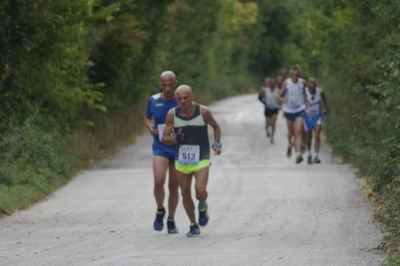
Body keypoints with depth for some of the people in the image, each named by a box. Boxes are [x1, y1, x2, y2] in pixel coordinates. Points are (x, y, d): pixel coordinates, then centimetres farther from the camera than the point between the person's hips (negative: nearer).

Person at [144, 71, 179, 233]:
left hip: (178, 148, 0)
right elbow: (147, 117, 18)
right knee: (159, 181, -20)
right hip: (160, 148, 0)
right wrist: (150, 128, -4)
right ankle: (160, 211, 7)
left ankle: (171, 220, 24)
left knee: (174, 186, 6)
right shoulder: (153, 101, -1)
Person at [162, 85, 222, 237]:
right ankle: (193, 225, 22)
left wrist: (217, 144, -4)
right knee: (185, 194, 5)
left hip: (201, 159, -2)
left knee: (200, 191, -18)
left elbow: (216, 127, 9)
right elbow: (165, 138, -2)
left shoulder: (203, 112, -9)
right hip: (182, 160, 2)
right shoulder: (172, 114, -6)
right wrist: (175, 139, -23)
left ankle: (202, 207, 17)